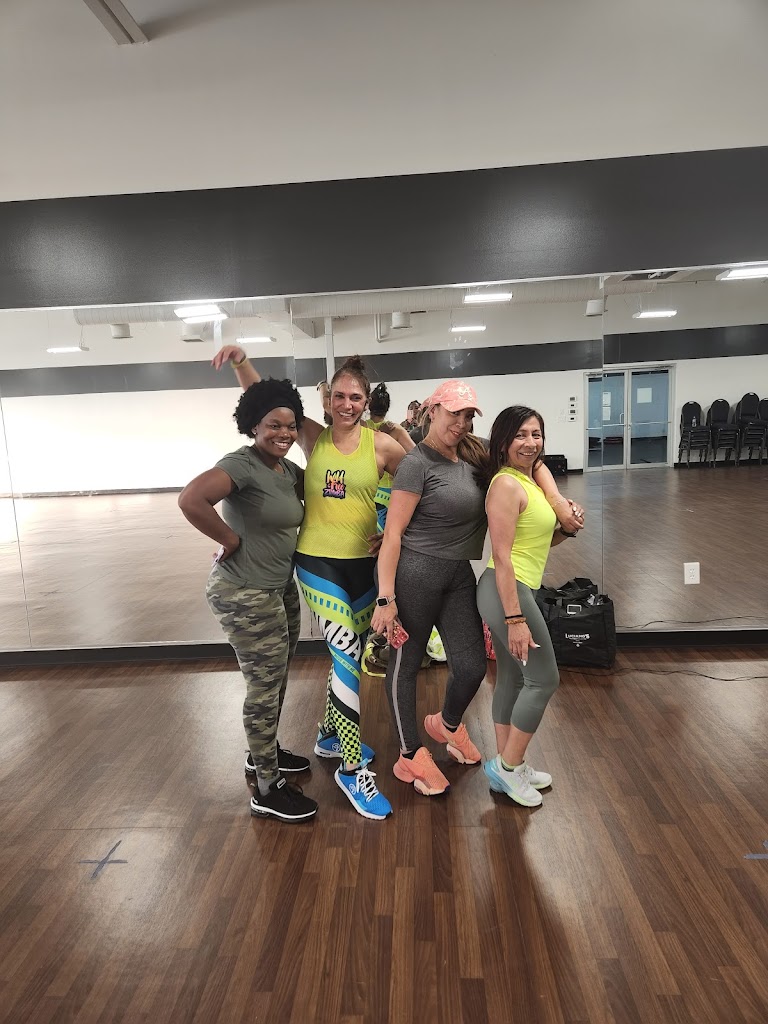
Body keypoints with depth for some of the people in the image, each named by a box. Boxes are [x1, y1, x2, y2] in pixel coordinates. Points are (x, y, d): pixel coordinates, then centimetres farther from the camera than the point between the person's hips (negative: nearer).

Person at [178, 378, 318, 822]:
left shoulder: (288, 468, 7)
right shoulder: (242, 464, -20)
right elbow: (191, 499, -35)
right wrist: (232, 541, -24)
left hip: (280, 588, 9)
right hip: (245, 594, -9)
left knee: (276, 680, 22)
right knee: (265, 686, 2)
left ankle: (264, 753, 44)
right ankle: (268, 790, 19)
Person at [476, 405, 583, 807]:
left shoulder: (531, 479, 12)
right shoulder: (506, 484, -17)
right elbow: (502, 556, -21)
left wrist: (566, 530, 0)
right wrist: (515, 619, -23)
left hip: (519, 589, 9)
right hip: (507, 591, -9)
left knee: (512, 678, 16)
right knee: (544, 678, 0)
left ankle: (507, 766, 29)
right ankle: (508, 765, 14)